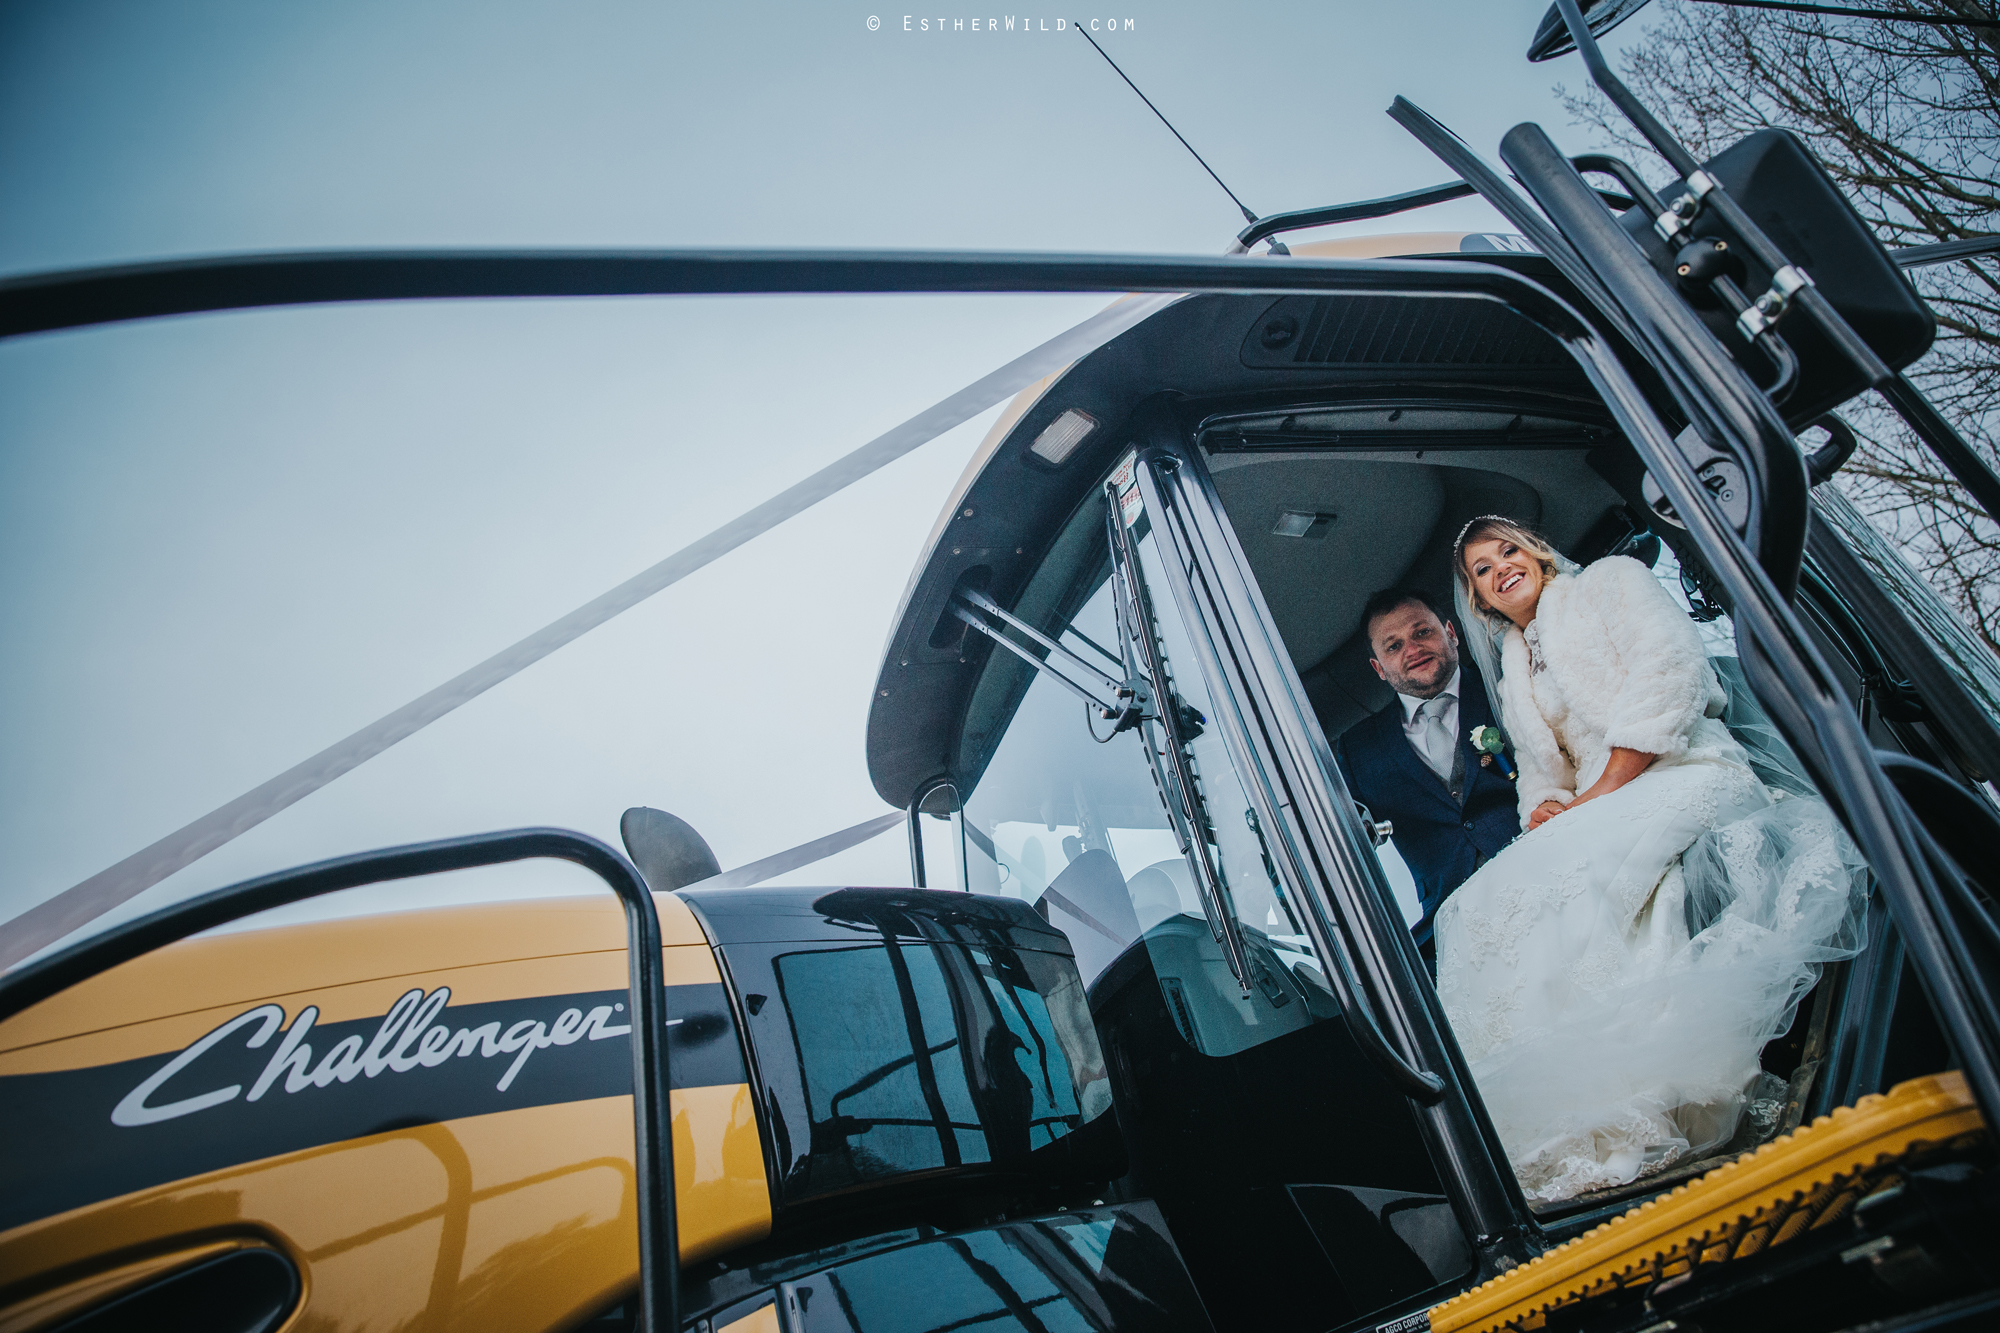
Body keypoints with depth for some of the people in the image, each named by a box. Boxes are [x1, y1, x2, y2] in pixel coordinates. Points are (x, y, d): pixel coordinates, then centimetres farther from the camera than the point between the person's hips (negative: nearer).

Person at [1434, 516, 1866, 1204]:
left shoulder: (1609, 580, 12)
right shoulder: (1514, 680, 28)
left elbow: (1670, 674, -5)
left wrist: (1595, 798, -10)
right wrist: (1546, 812, -4)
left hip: (1687, 777, -5)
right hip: (1601, 815, 6)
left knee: (1569, 879, -35)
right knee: (1487, 906, -23)